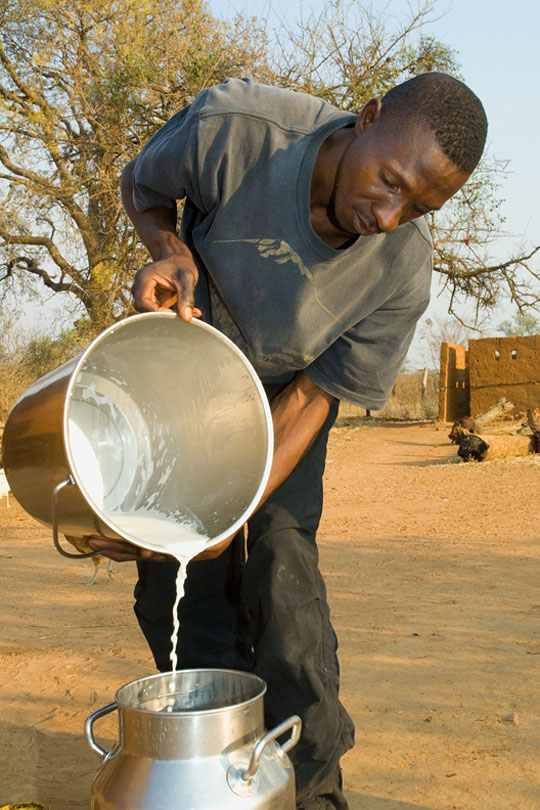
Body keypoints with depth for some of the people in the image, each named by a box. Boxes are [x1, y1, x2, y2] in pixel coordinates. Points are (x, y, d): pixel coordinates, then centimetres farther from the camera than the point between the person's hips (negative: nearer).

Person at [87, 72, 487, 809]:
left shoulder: (404, 271, -28)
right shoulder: (233, 127, -32)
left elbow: (312, 398, -20)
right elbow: (142, 182, -9)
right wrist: (171, 250, -31)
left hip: (283, 389, 0)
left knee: (280, 563, -12)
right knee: (182, 580, -4)